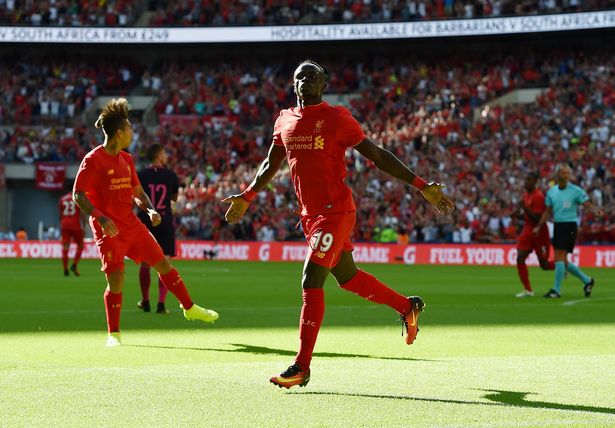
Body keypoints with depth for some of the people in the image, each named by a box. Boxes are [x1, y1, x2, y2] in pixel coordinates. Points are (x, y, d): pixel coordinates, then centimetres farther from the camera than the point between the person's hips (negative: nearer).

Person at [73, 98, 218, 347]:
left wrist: (150, 210, 0)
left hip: (131, 224, 7)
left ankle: (189, 308, 29)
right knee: (116, 279, -13)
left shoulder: (126, 159, 12)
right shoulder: (93, 160, -11)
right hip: (108, 231, -7)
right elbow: (78, 195, -15)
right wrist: (100, 217, -28)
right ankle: (113, 334, 0)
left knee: (163, 263, 11)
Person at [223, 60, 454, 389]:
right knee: (347, 278, 18)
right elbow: (271, 164, 26)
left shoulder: (337, 118, -7)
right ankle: (407, 306, 41)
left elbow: (377, 156, -4)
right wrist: (246, 197, 29)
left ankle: (302, 367, -12)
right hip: (310, 214, 7)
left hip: (336, 211, -7)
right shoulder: (285, 121, 11)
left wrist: (421, 185, -7)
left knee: (311, 283, -14)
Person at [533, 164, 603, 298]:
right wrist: (539, 226, 8)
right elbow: (547, 212, 15)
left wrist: (595, 210, -31)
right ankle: (587, 281, 24)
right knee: (563, 261, 8)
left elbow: (587, 204, -10)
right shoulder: (551, 192, 9)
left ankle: (557, 289, -8)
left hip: (569, 226, -6)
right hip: (557, 226, 6)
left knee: (559, 257, -14)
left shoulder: (576, 190, -6)